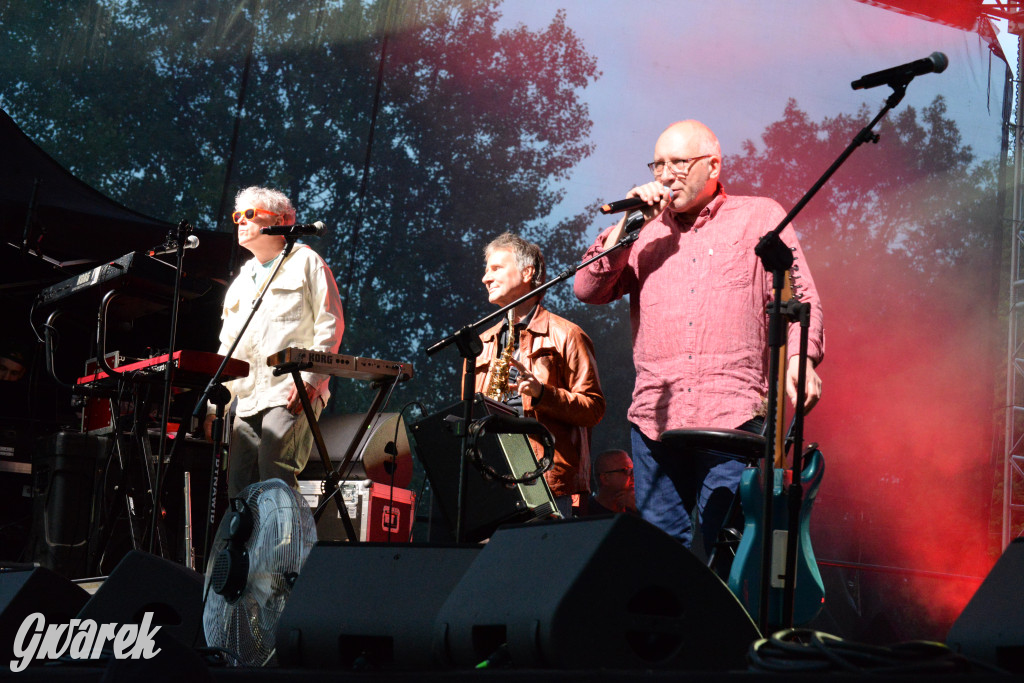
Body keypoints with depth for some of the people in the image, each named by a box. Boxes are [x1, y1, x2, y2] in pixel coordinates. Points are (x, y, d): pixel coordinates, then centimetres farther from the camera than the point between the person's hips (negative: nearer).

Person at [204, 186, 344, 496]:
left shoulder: (305, 261, 8)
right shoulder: (241, 282, 27)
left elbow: (330, 325, -2)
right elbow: (226, 348, 26)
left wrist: (310, 379, -14)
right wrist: (214, 407, 17)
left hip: (292, 396, -7)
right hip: (245, 403, 7)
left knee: (275, 480, -19)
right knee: (238, 488, -2)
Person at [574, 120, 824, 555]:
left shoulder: (760, 217, 12)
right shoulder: (645, 231, 19)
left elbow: (799, 297, 6)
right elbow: (588, 289, 9)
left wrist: (800, 358, -12)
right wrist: (627, 224, 2)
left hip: (732, 415, -3)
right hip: (655, 417, 3)